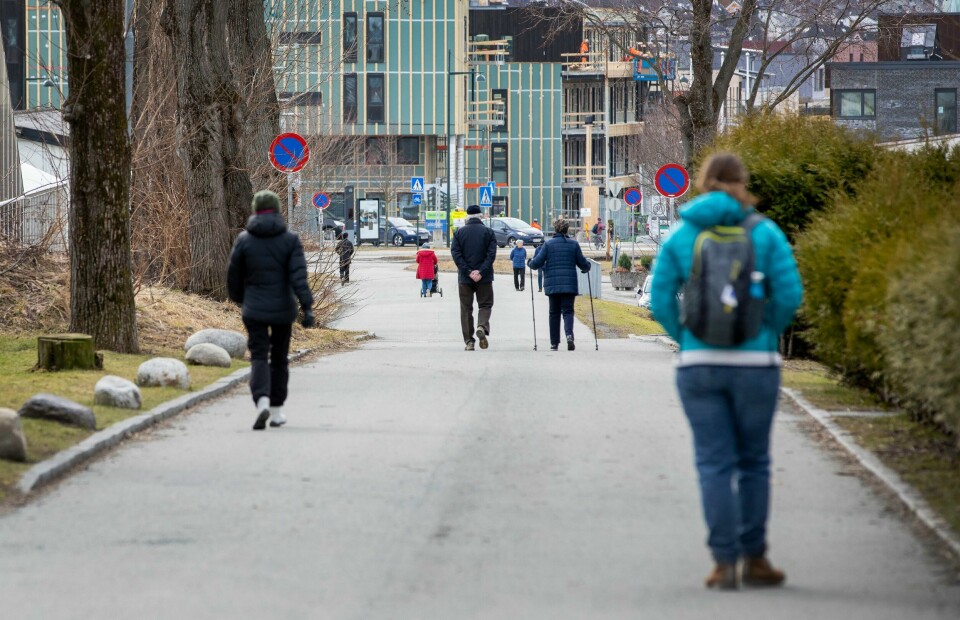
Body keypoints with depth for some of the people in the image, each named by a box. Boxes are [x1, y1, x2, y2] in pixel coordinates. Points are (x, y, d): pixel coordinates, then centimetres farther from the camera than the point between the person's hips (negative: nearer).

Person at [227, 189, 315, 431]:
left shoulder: (244, 240, -1)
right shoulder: (290, 240, -3)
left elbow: (234, 276, 5)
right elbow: (298, 276, -13)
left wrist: (240, 299, 24)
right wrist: (307, 307, -15)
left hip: (255, 311, -1)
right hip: (283, 310, 1)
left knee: (259, 357, -4)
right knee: (279, 358, 14)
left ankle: (262, 401, -29)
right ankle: (277, 410, 20)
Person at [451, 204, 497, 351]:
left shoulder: (459, 232, 3)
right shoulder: (488, 232, 0)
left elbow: (455, 253, -6)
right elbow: (491, 254, -9)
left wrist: (468, 271, -9)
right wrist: (481, 272, -12)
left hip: (464, 278, 1)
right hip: (484, 278, -1)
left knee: (466, 308, 7)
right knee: (485, 305, 10)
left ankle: (469, 341, 3)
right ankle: (482, 326, -19)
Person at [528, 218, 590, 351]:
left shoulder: (548, 244, -1)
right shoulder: (574, 244, 2)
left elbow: (537, 263, -3)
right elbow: (583, 264, 5)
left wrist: (531, 263, 19)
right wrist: (587, 267, 28)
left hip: (552, 284, 0)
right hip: (569, 284, 0)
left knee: (554, 313, 11)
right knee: (568, 310, 0)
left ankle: (554, 343, 13)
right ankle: (569, 334, -28)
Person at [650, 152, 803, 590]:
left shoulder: (680, 238, 3)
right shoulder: (765, 234, -1)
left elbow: (660, 302, -1)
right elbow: (789, 294, -7)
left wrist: (686, 340, 11)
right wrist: (769, 336, 8)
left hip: (698, 365, 1)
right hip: (755, 364, -1)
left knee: (714, 463, 3)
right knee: (754, 461, 12)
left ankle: (724, 563, -1)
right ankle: (754, 558, 17)